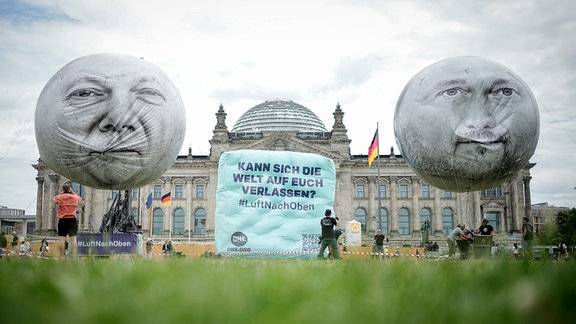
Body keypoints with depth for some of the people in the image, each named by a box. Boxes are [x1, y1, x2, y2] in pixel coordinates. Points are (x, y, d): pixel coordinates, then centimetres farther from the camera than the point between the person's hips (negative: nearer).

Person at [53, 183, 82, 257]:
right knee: (73, 238, -4)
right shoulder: (75, 197, 4)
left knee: (62, 238, 1)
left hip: (62, 219, 0)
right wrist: (72, 192, 27)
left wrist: (61, 192, 23)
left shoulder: (60, 197, 0)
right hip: (72, 219, 0)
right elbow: (80, 198, 27)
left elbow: (55, 199, 24)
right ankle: (74, 255, -11)